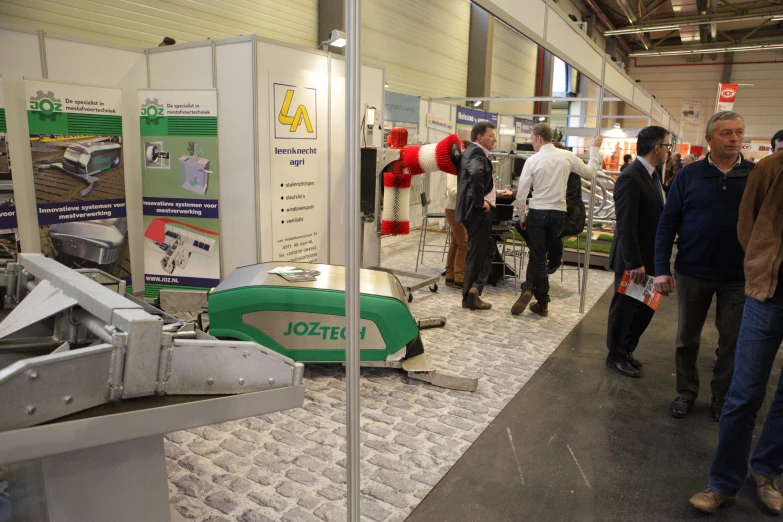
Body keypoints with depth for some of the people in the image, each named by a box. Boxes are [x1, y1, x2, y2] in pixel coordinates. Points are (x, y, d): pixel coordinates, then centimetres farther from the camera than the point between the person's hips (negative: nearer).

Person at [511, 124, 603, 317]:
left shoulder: (533, 160, -8)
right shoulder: (567, 156, 0)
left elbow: (521, 192, -7)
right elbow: (590, 172, 14)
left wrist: (521, 216, 6)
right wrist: (595, 149, 26)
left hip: (537, 212, -3)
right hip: (558, 213, 3)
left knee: (537, 256, 7)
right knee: (539, 253, 14)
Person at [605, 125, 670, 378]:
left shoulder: (653, 175, 9)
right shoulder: (630, 178, -20)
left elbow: (658, 216, 11)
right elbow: (626, 226, -22)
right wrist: (634, 263, -23)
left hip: (649, 257, 9)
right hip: (634, 259, -9)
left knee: (646, 307, 16)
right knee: (625, 307, 7)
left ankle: (626, 349, 33)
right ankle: (616, 356, 23)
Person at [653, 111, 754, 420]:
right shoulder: (689, 175, -2)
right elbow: (667, 223, -3)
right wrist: (661, 269, -9)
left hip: (739, 276, 0)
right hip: (692, 273, 0)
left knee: (732, 340, 10)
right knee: (687, 337, 12)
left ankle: (722, 397, 28)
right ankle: (686, 391, 29)